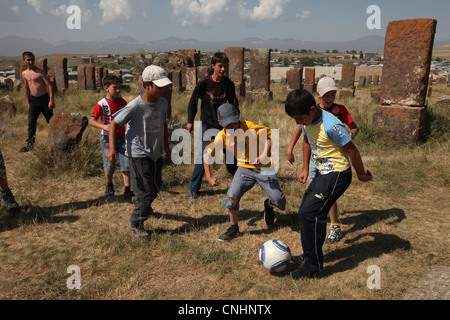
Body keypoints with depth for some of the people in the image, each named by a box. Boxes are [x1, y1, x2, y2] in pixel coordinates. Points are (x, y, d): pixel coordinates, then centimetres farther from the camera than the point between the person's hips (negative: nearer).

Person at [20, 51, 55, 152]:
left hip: (44, 99, -5)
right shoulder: (24, 74, 8)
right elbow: (27, 88, 18)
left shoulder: (40, 72, -9)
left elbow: (49, 85, -11)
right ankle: (30, 144, 9)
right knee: (31, 122, 2)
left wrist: (51, 100, -17)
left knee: (51, 121, 5)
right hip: (33, 100, 5)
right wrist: (28, 103, 19)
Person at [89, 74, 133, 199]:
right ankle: (109, 185, 33)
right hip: (107, 138, -3)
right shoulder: (102, 104, -13)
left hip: (121, 137, 4)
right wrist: (104, 126, -35)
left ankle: (127, 190, 5)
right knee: (109, 165, 7)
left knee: (126, 163, -2)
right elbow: (91, 120, -19)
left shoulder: (122, 101, 3)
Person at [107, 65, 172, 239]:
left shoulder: (163, 103, 0)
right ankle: (136, 226, 15)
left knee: (156, 186, 22)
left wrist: (166, 145, 15)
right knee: (145, 191, -4)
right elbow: (114, 123, -13)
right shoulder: (135, 106, -20)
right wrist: (112, 148, -21)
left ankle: (142, 205, 52)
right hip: (139, 153, -7)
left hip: (156, 153, 7)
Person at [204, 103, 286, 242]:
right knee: (232, 196, -17)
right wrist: (209, 177, -5)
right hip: (244, 167, 2)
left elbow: (268, 134, -11)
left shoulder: (249, 128, -20)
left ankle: (268, 204, 34)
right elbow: (207, 152, 1)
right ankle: (234, 228, 8)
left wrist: (265, 155, -28)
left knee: (279, 201, -6)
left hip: (264, 167, -2)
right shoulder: (222, 136, -9)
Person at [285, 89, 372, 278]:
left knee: (308, 214, -13)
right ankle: (309, 255, 31)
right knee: (314, 214, 12)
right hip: (322, 174, 9)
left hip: (337, 175, -9)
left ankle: (313, 266, -1)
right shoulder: (307, 121, -1)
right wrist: (305, 169, 19)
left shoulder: (331, 125, -27)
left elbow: (352, 150, -17)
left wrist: (362, 174, -4)